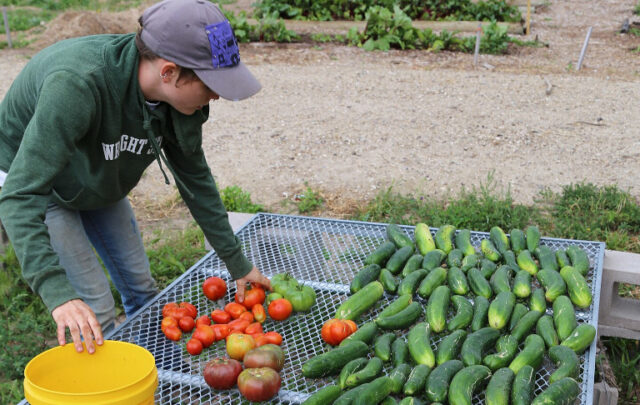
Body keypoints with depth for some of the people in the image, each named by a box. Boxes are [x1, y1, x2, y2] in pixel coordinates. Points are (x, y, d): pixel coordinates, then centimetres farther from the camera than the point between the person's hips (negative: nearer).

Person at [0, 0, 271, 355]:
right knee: (94, 310, -9)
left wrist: (236, 262, -2)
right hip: (30, 175, -6)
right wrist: (57, 293, -53)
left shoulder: (181, 96, -21)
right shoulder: (77, 85, -42)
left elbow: (195, 178, -6)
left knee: (141, 286, 12)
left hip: (97, 180, 6)